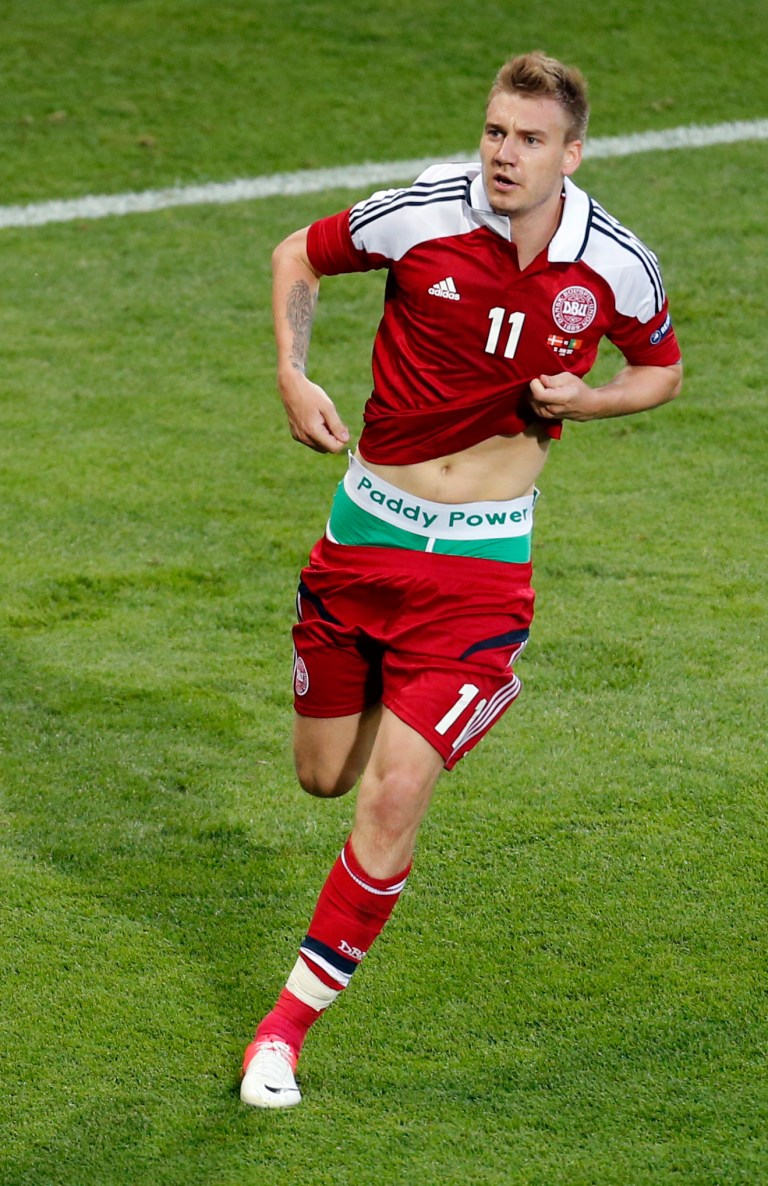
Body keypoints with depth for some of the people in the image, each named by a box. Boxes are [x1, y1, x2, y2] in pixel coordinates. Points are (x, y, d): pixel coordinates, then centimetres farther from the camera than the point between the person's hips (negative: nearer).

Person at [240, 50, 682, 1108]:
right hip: (367, 525, 2)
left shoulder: (615, 265, -9)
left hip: (482, 556, -2)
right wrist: (293, 374, -9)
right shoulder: (420, 215, -12)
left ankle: (289, 1024, 2)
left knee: (393, 798, -13)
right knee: (324, 775, 14)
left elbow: (662, 368, 11)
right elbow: (300, 256, 7)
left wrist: (582, 401, -11)